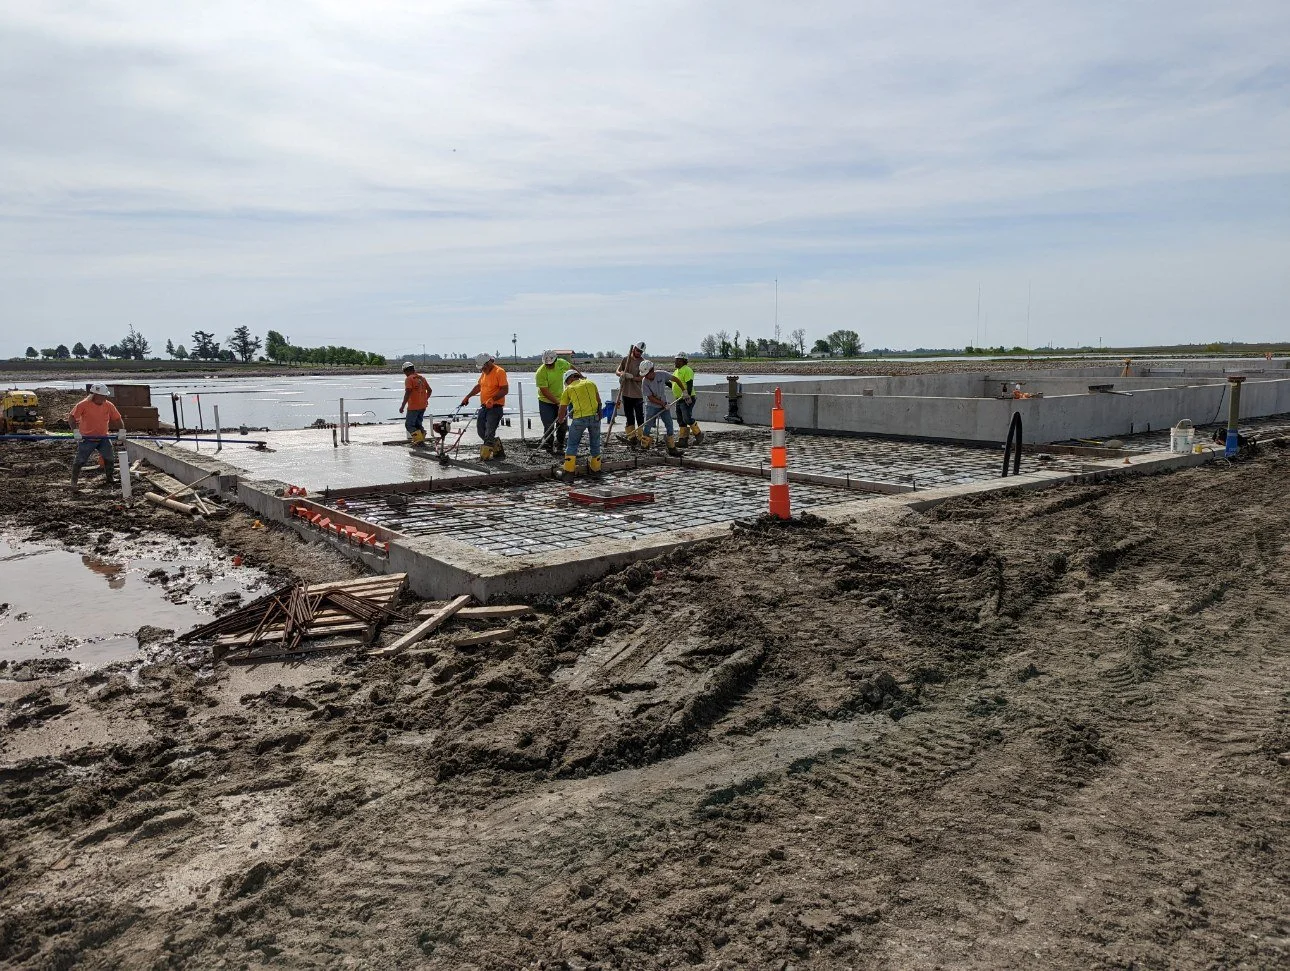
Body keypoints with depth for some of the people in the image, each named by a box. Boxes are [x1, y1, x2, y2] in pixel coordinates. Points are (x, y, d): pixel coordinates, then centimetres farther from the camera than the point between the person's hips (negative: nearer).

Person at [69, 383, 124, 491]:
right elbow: (71, 418, -15)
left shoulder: (108, 405, -3)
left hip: (103, 438, 4)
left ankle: (109, 478, 27)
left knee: (110, 459, 5)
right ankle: (74, 483, 11)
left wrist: (121, 431, -10)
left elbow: (117, 419, 3)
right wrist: (75, 431, -26)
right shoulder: (83, 405, -15)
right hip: (86, 438, -4)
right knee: (79, 461, -1)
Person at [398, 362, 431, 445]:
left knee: (409, 424, 0)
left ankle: (419, 440, -11)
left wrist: (402, 406, -17)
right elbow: (429, 390, 17)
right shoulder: (422, 378, 12)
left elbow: (408, 393, -19)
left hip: (413, 407, -8)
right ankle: (422, 439, 16)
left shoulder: (409, 379, -11)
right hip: (423, 406, 8)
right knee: (418, 424, 19)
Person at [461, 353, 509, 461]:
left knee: (489, 432, -12)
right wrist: (467, 397, 19)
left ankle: (486, 455, -10)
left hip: (495, 407, -9)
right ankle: (498, 450, 19)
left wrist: (492, 399, -26)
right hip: (484, 406, 9)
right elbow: (478, 386, 26)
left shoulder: (499, 372, -13)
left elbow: (505, 390, -18)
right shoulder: (484, 372, 14)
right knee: (481, 430, 10)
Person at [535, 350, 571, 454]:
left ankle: (559, 446, 23)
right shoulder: (541, 372, -26)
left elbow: (571, 367, 11)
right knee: (549, 426, -7)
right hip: (546, 401, -4)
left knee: (563, 425, 7)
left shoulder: (561, 363, -12)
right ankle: (549, 447, 8)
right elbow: (545, 392, -26)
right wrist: (558, 403, -29)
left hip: (560, 400, 5)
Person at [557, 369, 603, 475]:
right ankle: (595, 468, 26)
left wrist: (560, 419, 33)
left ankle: (569, 470, 9)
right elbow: (599, 401, 19)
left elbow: (562, 410, 15)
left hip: (579, 418, -2)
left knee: (572, 444, 11)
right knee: (595, 443, 18)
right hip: (595, 416, 2)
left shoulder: (568, 389, 12)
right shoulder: (591, 383, 18)